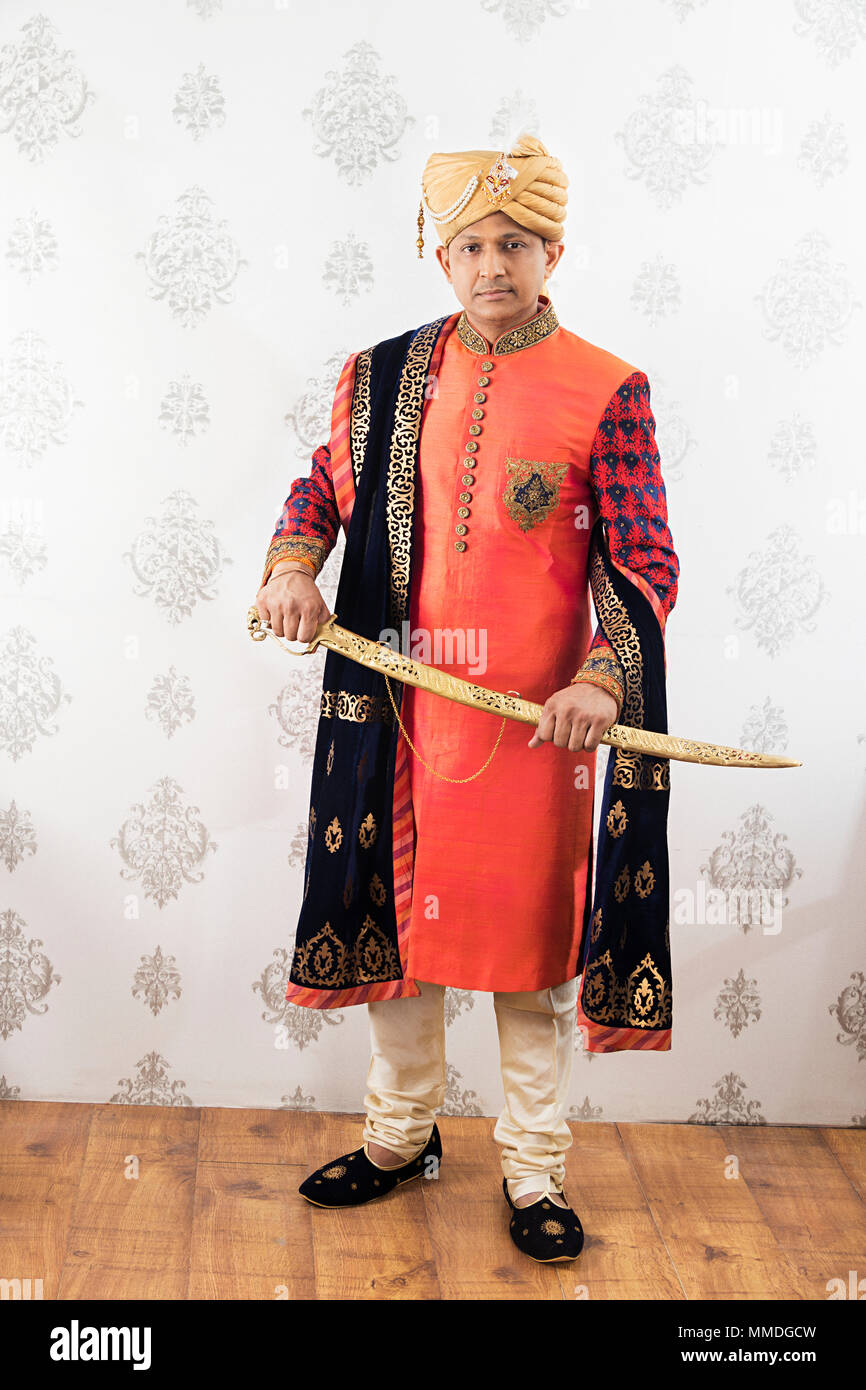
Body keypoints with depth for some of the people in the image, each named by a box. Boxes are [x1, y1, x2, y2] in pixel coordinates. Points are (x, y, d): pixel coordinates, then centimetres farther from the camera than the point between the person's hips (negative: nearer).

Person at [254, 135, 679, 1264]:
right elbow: (326, 484, 18)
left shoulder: (606, 390, -6)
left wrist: (602, 677, -19)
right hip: (407, 702, 4)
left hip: (539, 711, -3)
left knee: (533, 931, 5)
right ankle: (401, 1135, 34)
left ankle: (535, 1172, 23)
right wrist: (293, 564, -3)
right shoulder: (389, 375, 5)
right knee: (395, 913, 13)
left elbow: (645, 563, -5)